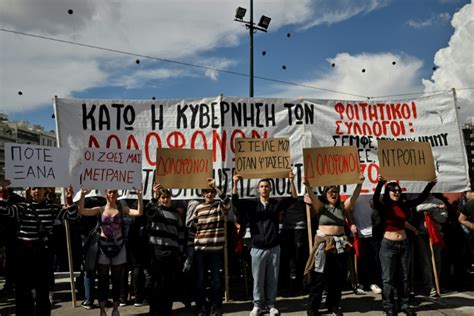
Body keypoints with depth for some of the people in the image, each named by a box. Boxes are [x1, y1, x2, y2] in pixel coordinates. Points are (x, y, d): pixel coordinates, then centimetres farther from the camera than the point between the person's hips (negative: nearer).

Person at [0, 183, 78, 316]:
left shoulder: (52, 208, 3)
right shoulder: (22, 207, 3)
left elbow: (72, 215, -6)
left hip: (43, 253, 0)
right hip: (24, 253, 0)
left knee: (43, 289, 10)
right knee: (22, 290, 7)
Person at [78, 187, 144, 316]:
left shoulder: (122, 208, 1)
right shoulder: (100, 209, 2)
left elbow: (139, 213, -12)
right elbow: (81, 211, -11)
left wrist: (139, 196, -23)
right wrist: (82, 195, -21)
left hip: (118, 247, 0)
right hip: (103, 248, 0)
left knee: (117, 280, 10)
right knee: (102, 281, 6)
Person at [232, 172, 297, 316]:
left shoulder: (276, 203, 4)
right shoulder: (252, 203, 1)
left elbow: (293, 198, -3)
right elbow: (235, 201, -11)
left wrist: (291, 181, -16)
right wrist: (235, 183, -25)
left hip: (274, 247, 1)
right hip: (257, 248, -1)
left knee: (272, 279, 9)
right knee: (258, 278, 6)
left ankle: (271, 304, 22)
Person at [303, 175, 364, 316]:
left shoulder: (342, 206, 9)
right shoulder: (320, 206, -2)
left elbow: (354, 197, -1)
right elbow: (312, 197, -20)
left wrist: (360, 183, -14)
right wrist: (307, 186, -39)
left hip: (339, 245, 4)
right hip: (323, 244, -4)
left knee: (338, 278, 11)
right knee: (319, 278, -1)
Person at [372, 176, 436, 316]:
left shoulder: (404, 205, 4)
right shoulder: (383, 207, -10)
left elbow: (420, 198, 4)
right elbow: (375, 199, -30)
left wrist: (430, 185, -9)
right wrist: (380, 184, -46)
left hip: (404, 244, 5)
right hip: (389, 245, -5)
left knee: (404, 277, 13)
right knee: (388, 278, 2)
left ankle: (405, 305, 24)